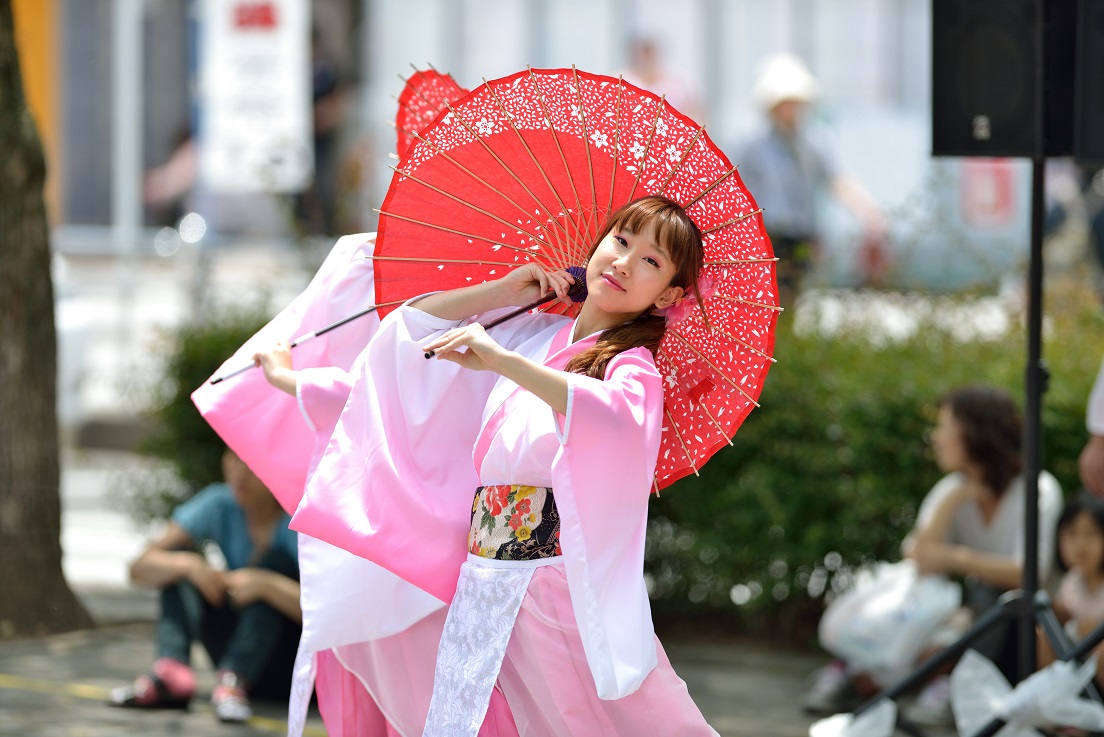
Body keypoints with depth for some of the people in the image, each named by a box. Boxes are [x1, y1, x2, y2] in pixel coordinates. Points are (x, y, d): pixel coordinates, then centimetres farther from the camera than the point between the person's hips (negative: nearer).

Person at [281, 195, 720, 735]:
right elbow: (414, 325, 21)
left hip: (565, 586, -5)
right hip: (485, 585, 5)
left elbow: (616, 417, -28)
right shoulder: (529, 335, 15)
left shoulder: (634, 366, -3)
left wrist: (502, 361, -35)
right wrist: (502, 292, 9)